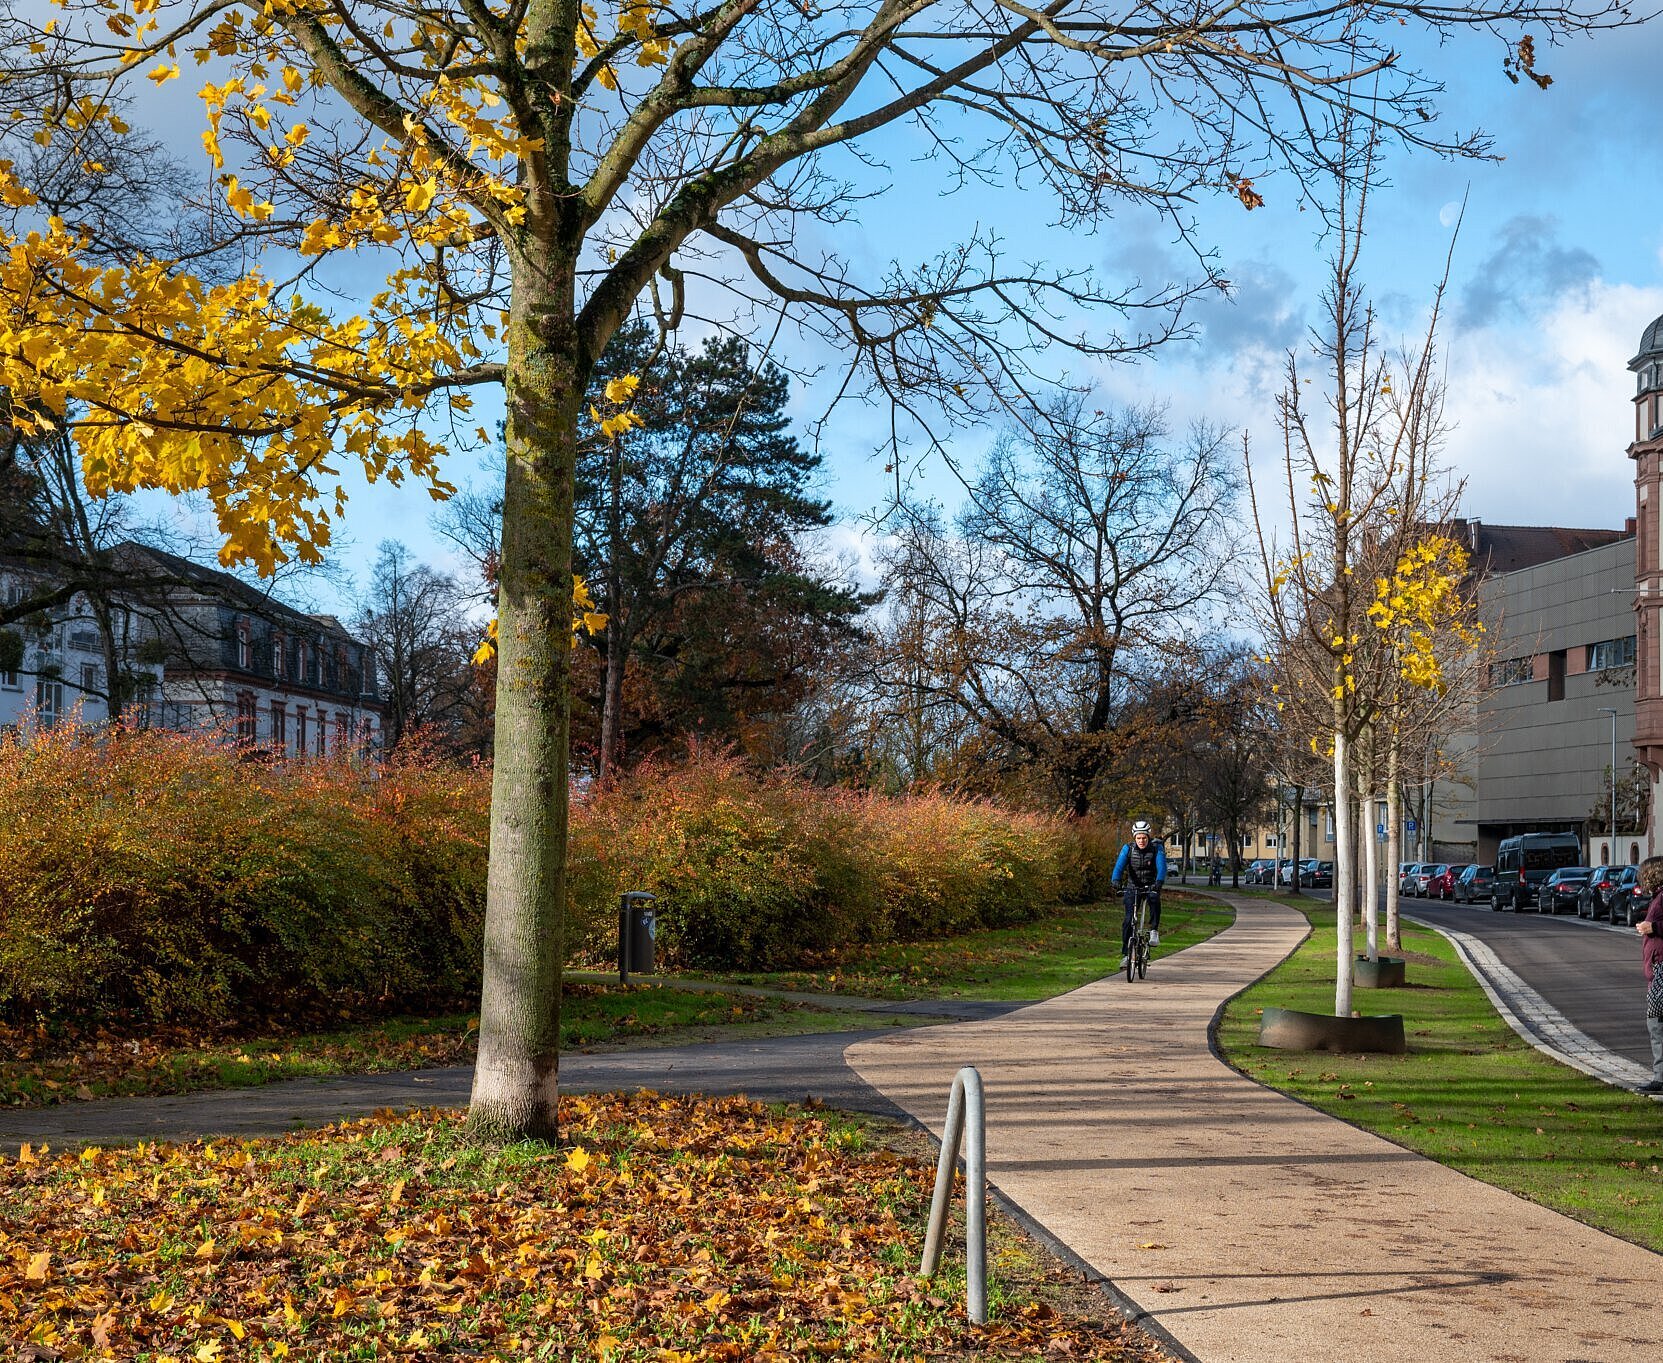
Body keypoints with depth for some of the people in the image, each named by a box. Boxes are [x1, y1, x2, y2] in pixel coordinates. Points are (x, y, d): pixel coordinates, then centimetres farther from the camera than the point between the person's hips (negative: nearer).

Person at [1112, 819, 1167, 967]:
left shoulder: (1157, 848, -13)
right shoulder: (1128, 848, -10)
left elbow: (1161, 867, -26)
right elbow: (1120, 865, -23)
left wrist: (1158, 882, -46)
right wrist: (1115, 880, -43)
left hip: (1151, 886, -1)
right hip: (1133, 887, 1)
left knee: (1155, 900, -36)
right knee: (1128, 920, -9)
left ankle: (1154, 930, -19)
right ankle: (1126, 954, -1)